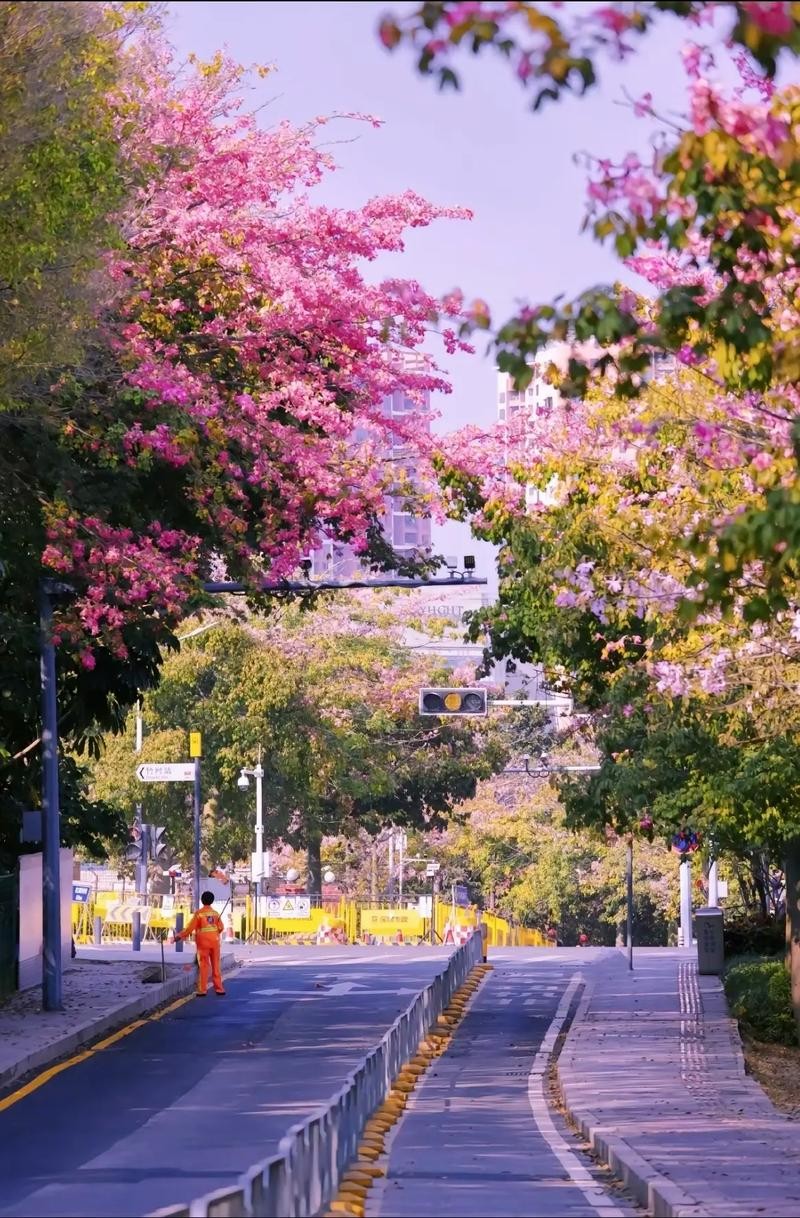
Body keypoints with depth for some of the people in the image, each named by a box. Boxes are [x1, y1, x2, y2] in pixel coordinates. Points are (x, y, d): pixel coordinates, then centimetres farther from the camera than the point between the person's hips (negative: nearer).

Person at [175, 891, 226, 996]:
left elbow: (190, 928, -10)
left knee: (203, 966, 1)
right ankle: (219, 988, 11)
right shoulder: (216, 913, 1)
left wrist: (179, 936, 1)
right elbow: (221, 928, 3)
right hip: (215, 942, 3)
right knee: (216, 966, 9)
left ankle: (202, 990, 0)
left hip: (203, 943, -3)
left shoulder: (199, 913, -9)